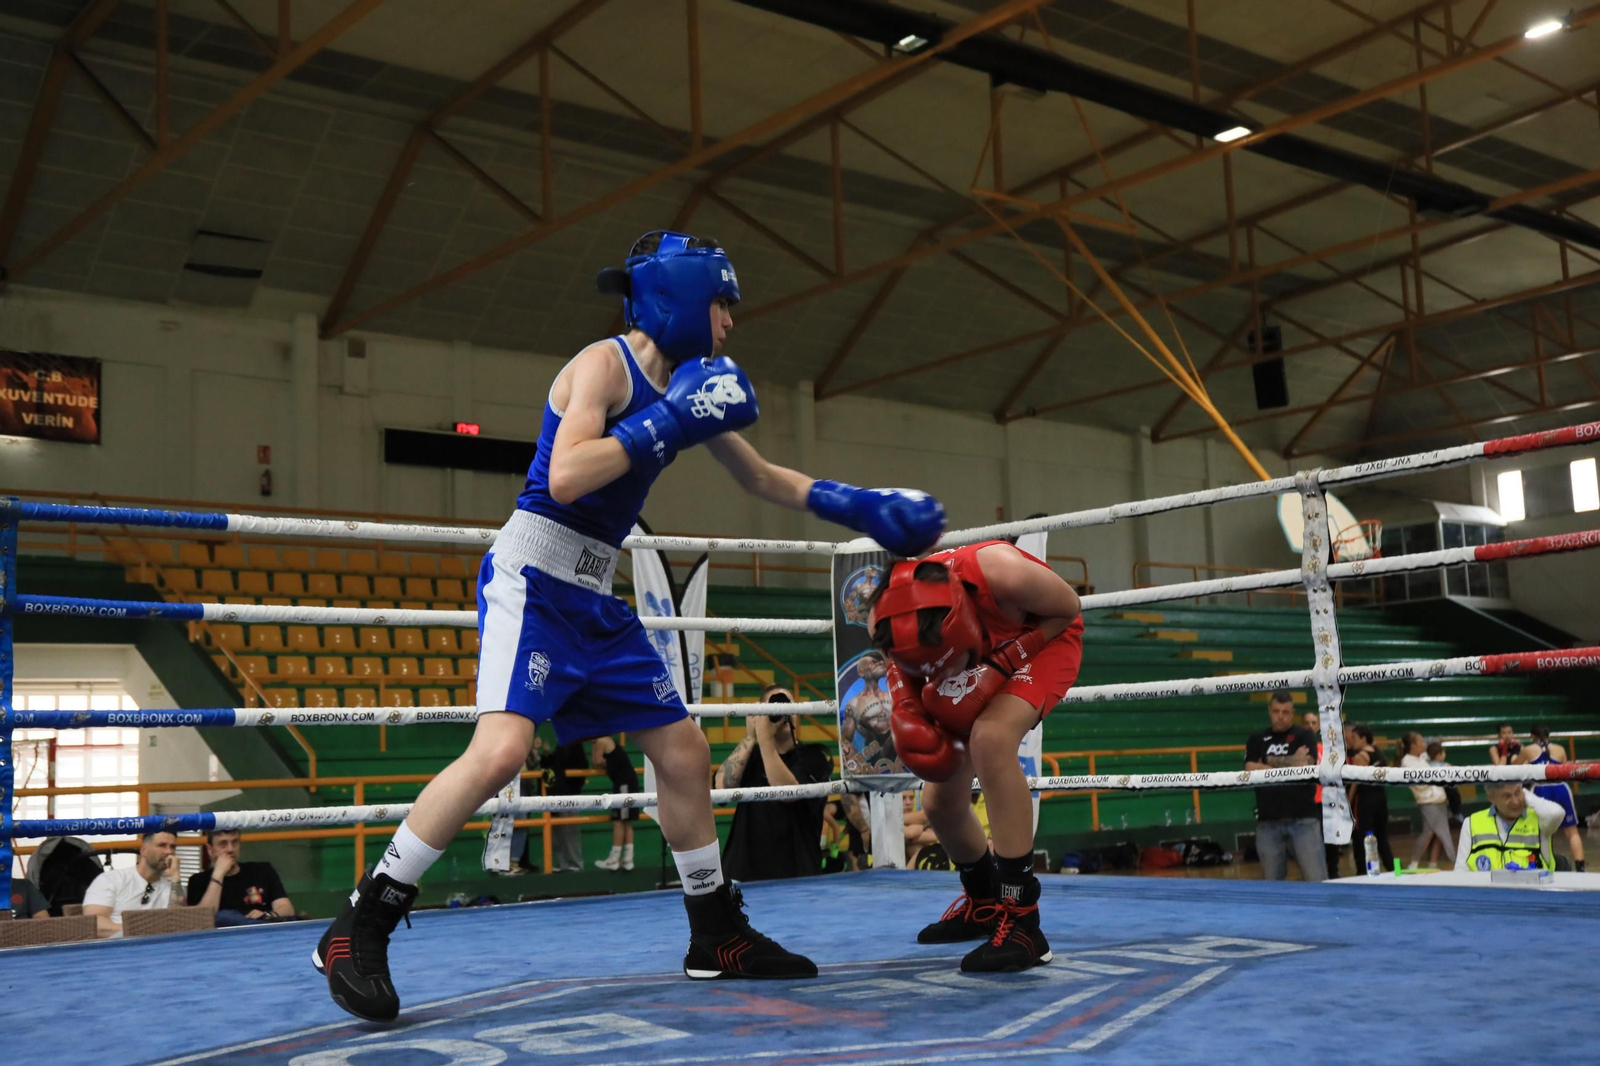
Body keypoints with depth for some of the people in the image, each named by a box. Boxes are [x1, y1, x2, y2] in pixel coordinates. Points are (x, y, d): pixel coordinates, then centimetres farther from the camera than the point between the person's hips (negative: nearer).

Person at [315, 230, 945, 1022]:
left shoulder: (684, 382, 13)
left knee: (683, 751, 9)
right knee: (501, 748, -26)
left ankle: (716, 938, 24)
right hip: (533, 581, -9)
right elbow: (564, 477, -26)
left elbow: (762, 479, 24)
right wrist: (667, 424, -20)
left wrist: (852, 504, 16)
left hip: (594, 601, 9)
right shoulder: (604, 364, -11)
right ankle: (358, 929, -14)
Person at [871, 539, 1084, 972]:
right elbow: (901, 665, -4)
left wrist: (1003, 662, -31)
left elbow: (1068, 608, -21)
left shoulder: (1003, 575, -42)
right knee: (940, 803, 5)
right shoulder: (887, 618, -28)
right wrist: (906, 712, -25)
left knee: (990, 738, -34)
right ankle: (983, 904, 36)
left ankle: (1021, 920, -29)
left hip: (1045, 639, -5)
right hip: (981, 660, 5)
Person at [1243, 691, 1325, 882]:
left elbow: (1304, 767, -10)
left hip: (1303, 819, -2)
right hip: (1268, 821, 2)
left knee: (1316, 880, -6)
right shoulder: (1256, 740, 13)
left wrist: (1273, 762, 0)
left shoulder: (1305, 736, 7)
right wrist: (1292, 763, -4)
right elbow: (1251, 771, -3)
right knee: (1272, 883, 7)